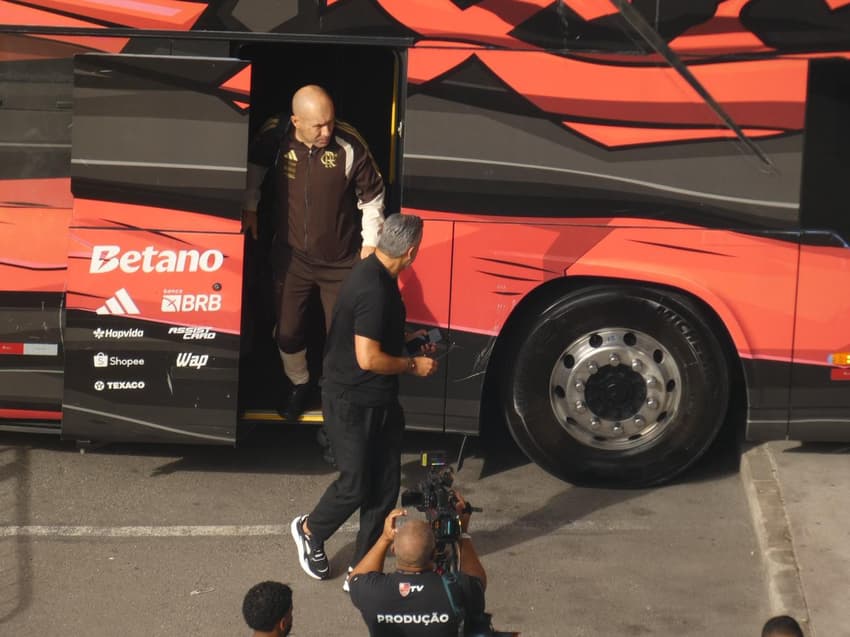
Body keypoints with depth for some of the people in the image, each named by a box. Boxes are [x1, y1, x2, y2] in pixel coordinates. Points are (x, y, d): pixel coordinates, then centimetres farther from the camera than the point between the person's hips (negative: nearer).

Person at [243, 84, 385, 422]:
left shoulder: (350, 146, -22)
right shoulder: (276, 136, -17)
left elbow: (372, 195, -7)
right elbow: (255, 165, 8)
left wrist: (370, 244, -4)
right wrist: (249, 208, 9)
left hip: (340, 261, -2)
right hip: (292, 256, 2)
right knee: (287, 331, 13)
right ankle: (299, 385, 41)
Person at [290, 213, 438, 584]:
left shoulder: (378, 276, 5)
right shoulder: (373, 289, -27)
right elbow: (368, 358, -28)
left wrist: (407, 339, 16)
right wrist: (413, 365, -15)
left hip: (379, 401, 10)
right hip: (352, 403, -10)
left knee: (385, 486, 9)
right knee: (355, 485, 5)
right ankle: (310, 530, 34)